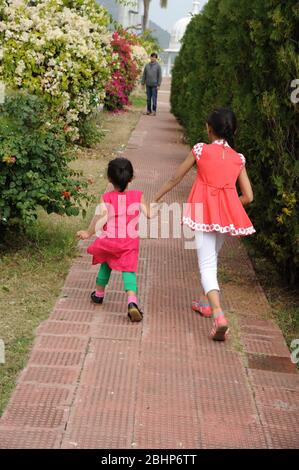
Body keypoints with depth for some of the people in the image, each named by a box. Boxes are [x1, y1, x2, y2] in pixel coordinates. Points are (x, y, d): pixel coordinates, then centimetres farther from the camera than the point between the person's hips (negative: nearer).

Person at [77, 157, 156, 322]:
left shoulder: (106, 198, -8)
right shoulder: (138, 196, -4)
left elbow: (101, 216, -20)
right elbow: (149, 214, -3)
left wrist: (88, 233, -15)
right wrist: (153, 206, 19)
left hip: (109, 240, 1)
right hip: (129, 242, -1)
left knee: (106, 263, 25)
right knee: (128, 270, -3)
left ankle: (99, 294, 42)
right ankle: (132, 301, -27)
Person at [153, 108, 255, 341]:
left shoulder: (201, 150, -2)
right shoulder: (239, 158, 6)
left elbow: (176, 178, 6)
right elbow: (248, 197, 4)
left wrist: (156, 198, 20)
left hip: (205, 212, -4)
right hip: (227, 214, 4)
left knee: (207, 264, -7)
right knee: (212, 258, 25)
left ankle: (219, 315, -24)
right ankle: (207, 302, 39)